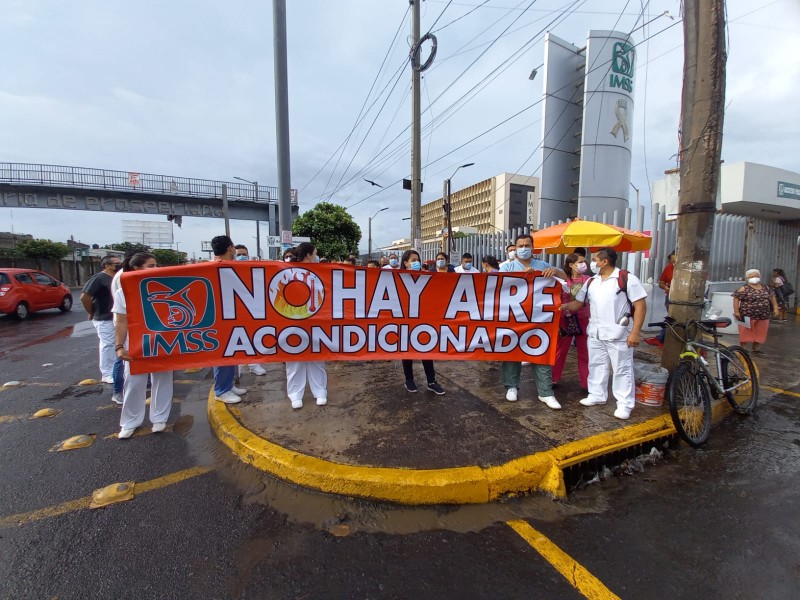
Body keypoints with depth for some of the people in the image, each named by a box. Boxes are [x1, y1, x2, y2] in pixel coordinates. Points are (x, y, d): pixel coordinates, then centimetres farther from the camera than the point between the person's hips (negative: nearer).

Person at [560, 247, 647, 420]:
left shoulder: (627, 279, -11)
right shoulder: (591, 281, 8)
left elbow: (640, 305, -13)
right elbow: (579, 302, 11)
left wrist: (635, 332, -18)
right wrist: (565, 306, -11)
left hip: (618, 333, -6)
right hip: (595, 332, 6)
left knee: (622, 368, 4)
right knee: (596, 365, 16)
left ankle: (625, 404, 16)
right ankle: (597, 395, 31)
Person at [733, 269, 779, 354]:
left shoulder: (766, 288, 9)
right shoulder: (744, 289, -10)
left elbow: (772, 297, 18)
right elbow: (736, 299, -13)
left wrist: (775, 308, 11)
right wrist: (736, 311, -17)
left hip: (763, 316, 6)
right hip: (747, 316, -6)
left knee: (760, 333, 11)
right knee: (746, 333, -1)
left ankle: (755, 348, 23)